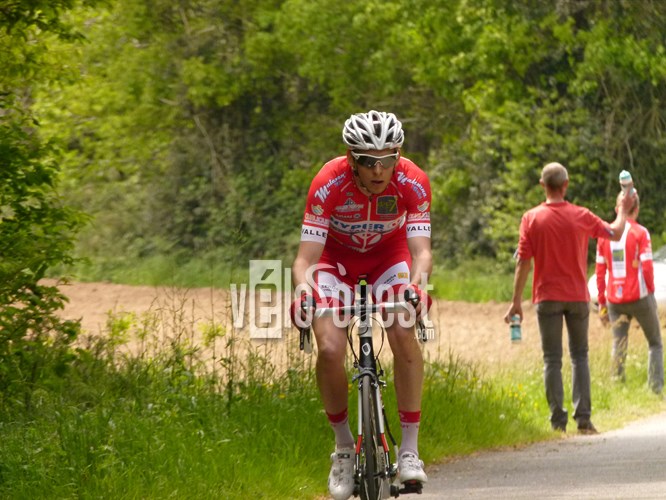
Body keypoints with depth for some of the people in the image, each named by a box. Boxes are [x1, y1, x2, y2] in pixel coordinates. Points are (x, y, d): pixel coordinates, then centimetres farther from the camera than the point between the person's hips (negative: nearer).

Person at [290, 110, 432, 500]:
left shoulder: (414, 183, -28)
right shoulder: (329, 184, -32)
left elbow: (421, 249, -32)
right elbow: (307, 257, -32)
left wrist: (417, 284, -54)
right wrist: (304, 289, -54)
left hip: (389, 254, 1)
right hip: (337, 256, -1)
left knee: (404, 336, -25)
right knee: (330, 349, -21)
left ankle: (410, 449, -15)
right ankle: (344, 447, 1)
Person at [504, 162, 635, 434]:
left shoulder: (531, 218, -7)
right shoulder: (581, 216, -3)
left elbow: (523, 261, -8)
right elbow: (615, 233, 12)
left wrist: (516, 301, -3)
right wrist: (622, 210, 31)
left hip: (547, 298, -1)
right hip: (578, 297, 1)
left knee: (552, 360, 3)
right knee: (580, 356, 10)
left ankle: (558, 420, -2)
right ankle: (583, 418, 1)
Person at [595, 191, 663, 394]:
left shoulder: (605, 234, 6)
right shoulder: (640, 233, -7)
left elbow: (600, 272, 7)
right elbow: (647, 268, -11)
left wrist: (602, 303, 11)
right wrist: (651, 293, 1)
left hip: (615, 301, 3)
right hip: (639, 297, -3)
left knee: (619, 346, 8)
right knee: (655, 343, 10)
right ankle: (655, 387, 2)